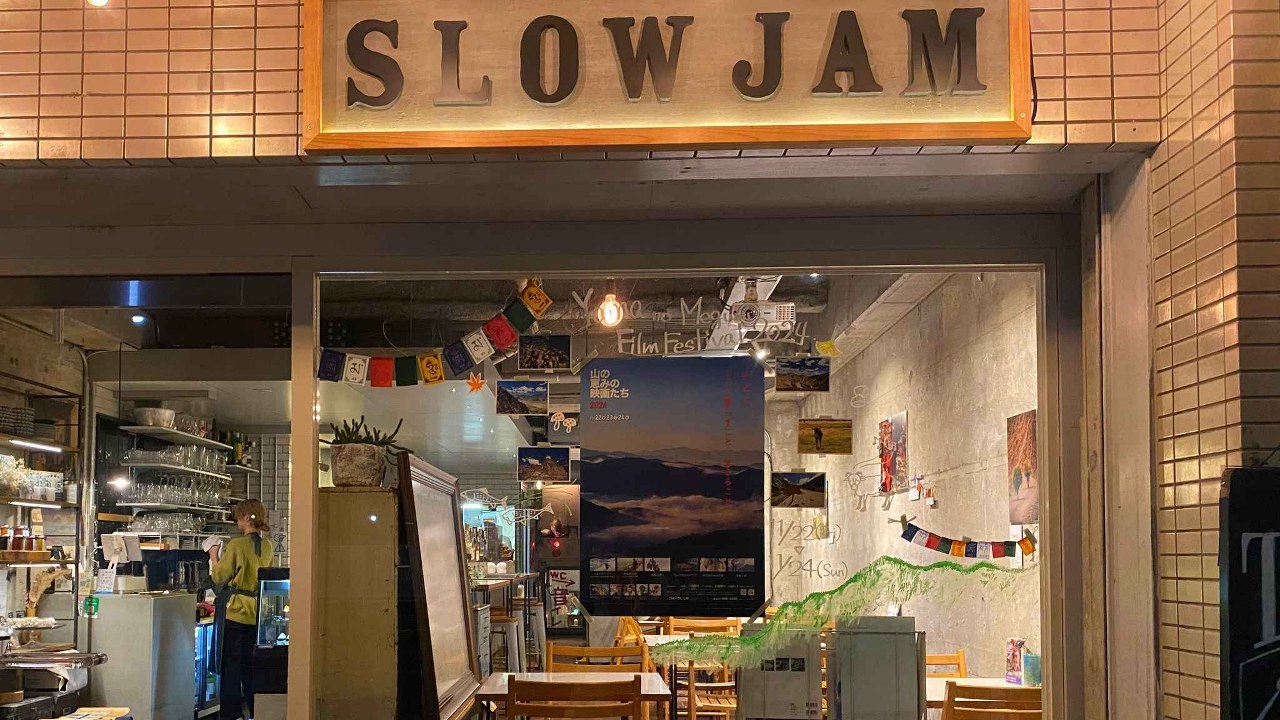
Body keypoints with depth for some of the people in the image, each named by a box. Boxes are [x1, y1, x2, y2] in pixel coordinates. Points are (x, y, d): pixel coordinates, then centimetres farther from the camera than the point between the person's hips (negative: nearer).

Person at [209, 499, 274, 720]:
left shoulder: (236, 545, -15)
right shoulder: (267, 546, 4)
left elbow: (219, 577, -9)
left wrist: (215, 557, 9)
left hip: (237, 609, -6)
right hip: (258, 610, 6)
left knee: (232, 661, 3)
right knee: (250, 660, 14)